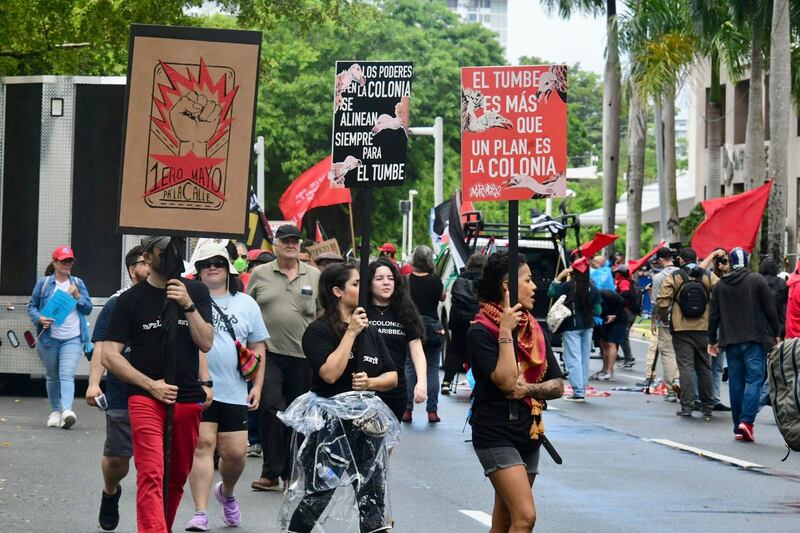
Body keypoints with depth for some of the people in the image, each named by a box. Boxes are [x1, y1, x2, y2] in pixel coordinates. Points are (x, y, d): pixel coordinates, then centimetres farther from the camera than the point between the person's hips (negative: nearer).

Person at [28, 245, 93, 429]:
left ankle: (67, 410, -30)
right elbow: (32, 306, 7)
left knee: (67, 374, -16)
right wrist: (39, 318, -13)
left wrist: (77, 296, -8)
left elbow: (88, 308, 10)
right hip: (49, 338, 1)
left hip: (72, 339, -1)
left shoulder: (77, 283, 10)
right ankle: (55, 411, 24)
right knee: (52, 377, 10)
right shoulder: (44, 283, 5)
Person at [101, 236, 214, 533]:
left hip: (188, 399, 4)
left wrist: (188, 305, -14)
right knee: (151, 475, -18)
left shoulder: (196, 292, 9)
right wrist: (150, 385, -9)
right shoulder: (130, 300, 0)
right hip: (146, 397, -4)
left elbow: (206, 343, 0)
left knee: (177, 477, 12)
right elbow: (109, 355, -2)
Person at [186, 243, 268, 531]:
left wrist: (257, 386, 7)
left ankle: (227, 492, 34)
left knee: (235, 453, 3)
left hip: (234, 392, 3)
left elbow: (258, 347, 15)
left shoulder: (246, 304, 12)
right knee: (202, 445, -10)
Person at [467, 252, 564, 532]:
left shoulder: (534, 330, 11)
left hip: (529, 432, 7)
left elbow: (557, 386, 7)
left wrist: (528, 388, -12)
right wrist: (506, 332, -18)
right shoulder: (481, 332, -10)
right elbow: (506, 381, -22)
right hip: (496, 433, -7)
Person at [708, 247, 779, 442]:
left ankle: (738, 427, 9)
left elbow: (714, 315, 9)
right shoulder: (757, 281, -3)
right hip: (755, 339, -3)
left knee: (736, 382, 8)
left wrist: (712, 340, 18)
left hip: (731, 341, 3)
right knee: (754, 380, -5)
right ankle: (747, 421, -21)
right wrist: (776, 333, 7)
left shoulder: (720, 285, 7)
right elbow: (770, 309, -3)